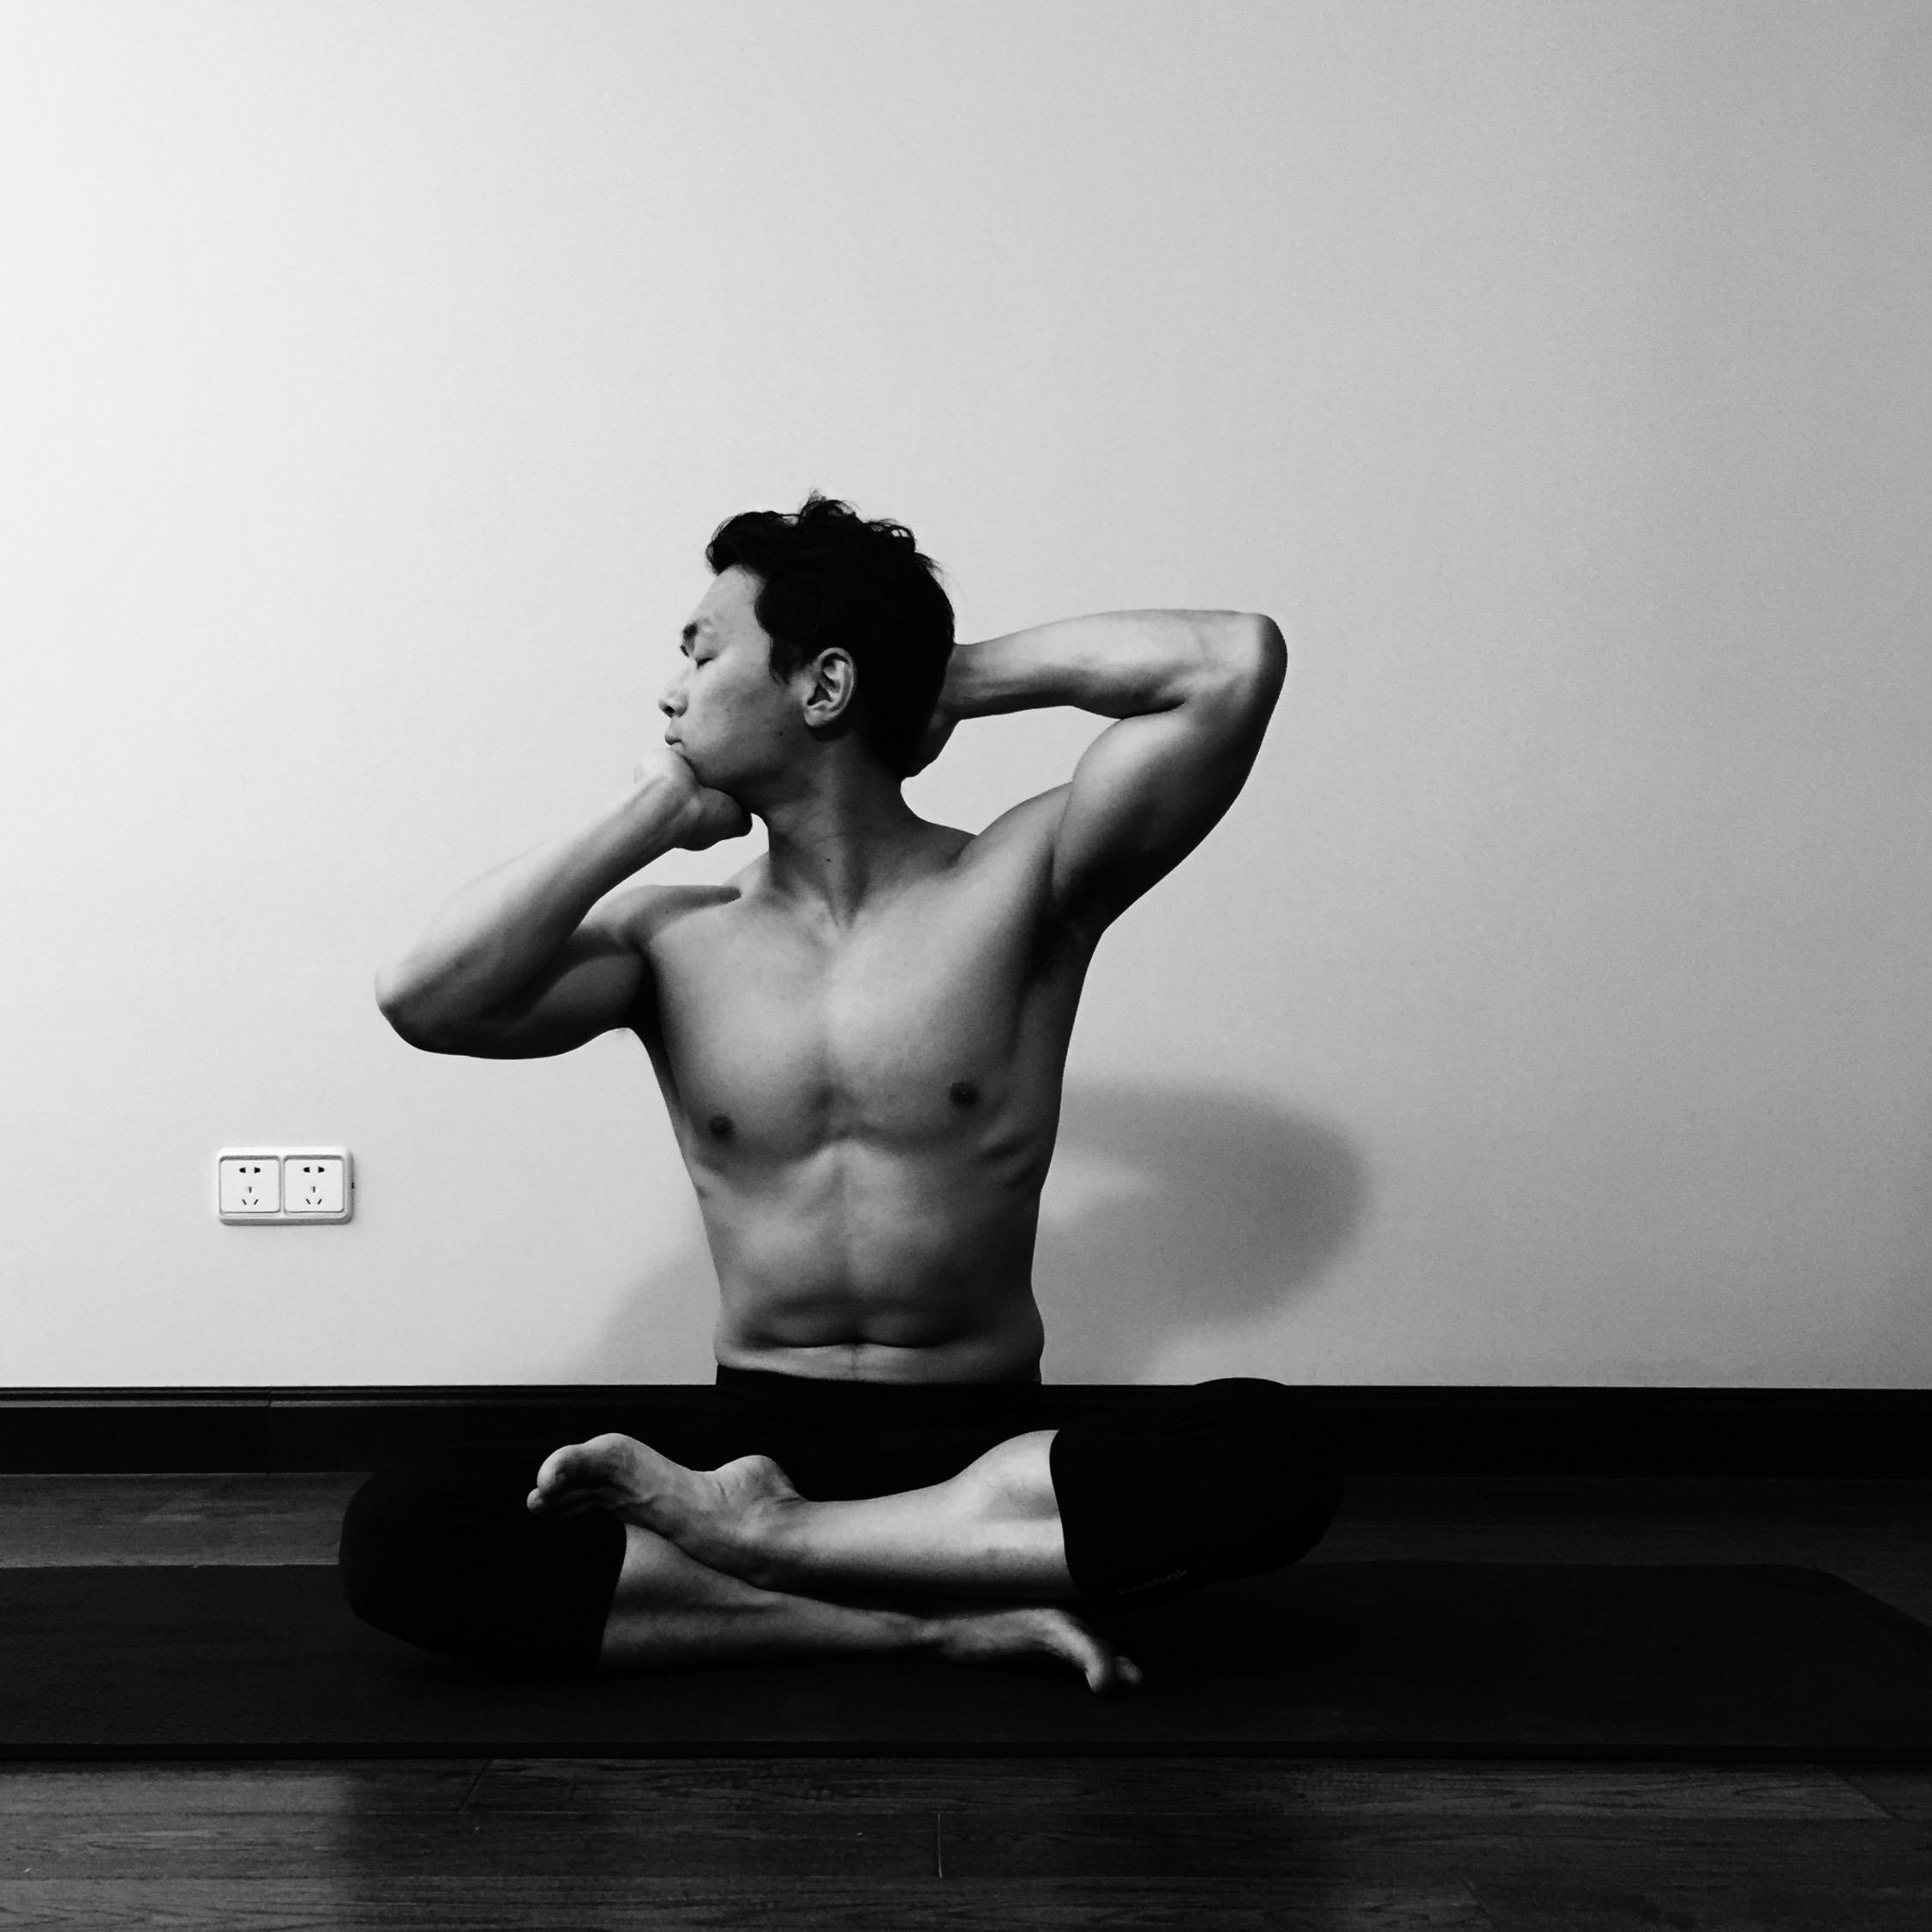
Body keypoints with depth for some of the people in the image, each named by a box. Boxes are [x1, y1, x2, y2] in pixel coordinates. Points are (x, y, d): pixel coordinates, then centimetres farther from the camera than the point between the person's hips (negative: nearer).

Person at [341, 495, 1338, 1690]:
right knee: (395, 1535, -23)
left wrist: (957, 678, -2)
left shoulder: (1022, 888, -2)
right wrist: (656, 811, -4)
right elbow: (423, 1001, -13)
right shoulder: (673, 942, 3)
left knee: (1273, 1453, -31)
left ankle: (770, 1539, -25)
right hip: (752, 1438, 2)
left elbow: (1239, 662, -13)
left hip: (986, 1441, -1)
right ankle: (946, 1621, -25)